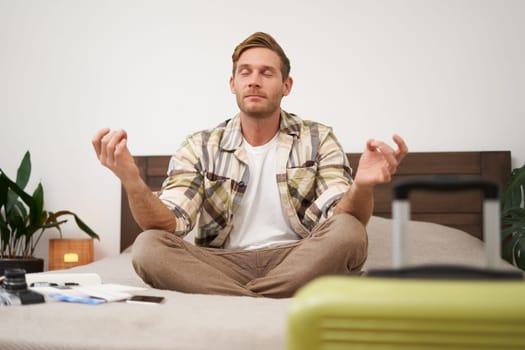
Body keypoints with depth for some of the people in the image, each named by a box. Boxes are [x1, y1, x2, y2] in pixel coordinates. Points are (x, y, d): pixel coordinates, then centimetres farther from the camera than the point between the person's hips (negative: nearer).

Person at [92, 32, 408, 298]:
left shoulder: (318, 140, 3)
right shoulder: (201, 148, 5)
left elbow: (341, 223, -10)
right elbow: (168, 224, -8)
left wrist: (362, 186, -33)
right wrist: (133, 182, -29)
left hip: (297, 263, 0)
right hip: (223, 265, 1)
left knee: (348, 232, -30)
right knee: (149, 247, -26)